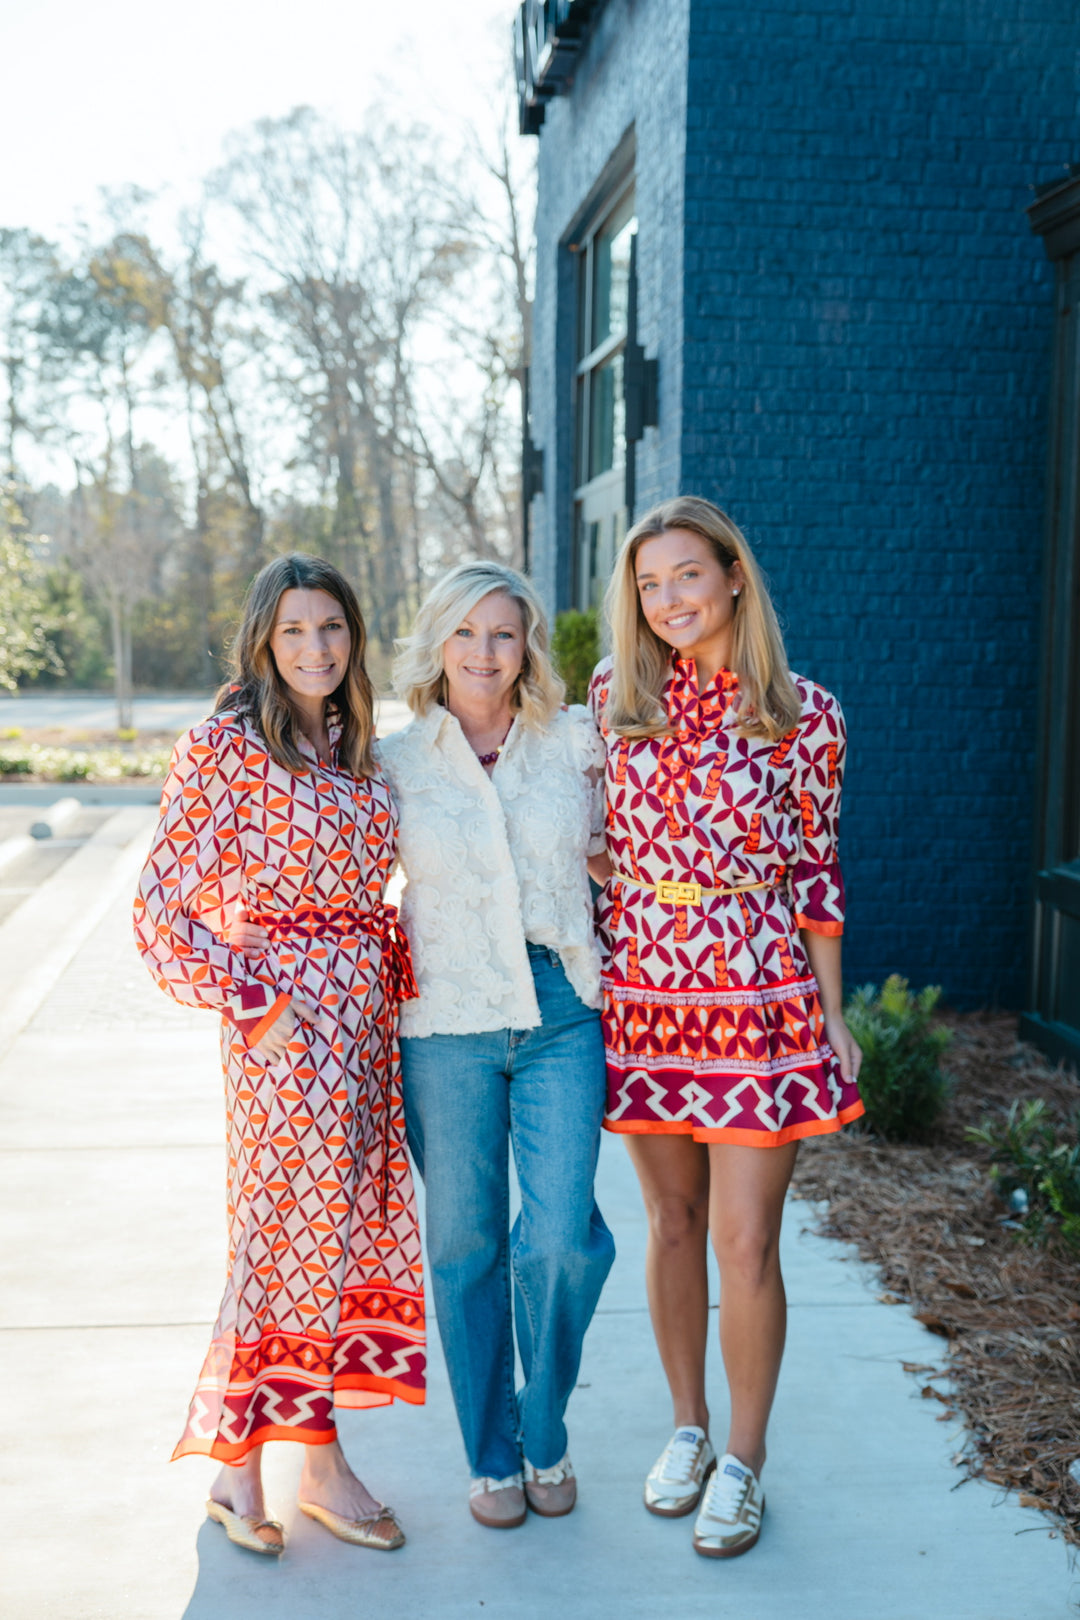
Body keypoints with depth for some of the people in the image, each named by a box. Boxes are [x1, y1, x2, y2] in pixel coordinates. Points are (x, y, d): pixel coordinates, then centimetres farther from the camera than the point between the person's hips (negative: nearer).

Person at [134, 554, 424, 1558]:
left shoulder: (357, 749, 13)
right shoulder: (227, 743, -8)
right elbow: (162, 909, -11)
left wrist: (393, 979, 7)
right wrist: (250, 1003, -14)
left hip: (365, 1012, 7)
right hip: (284, 1009, -7)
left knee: (354, 1218, 10)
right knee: (299, 1221, -1)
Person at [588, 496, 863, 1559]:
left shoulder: (804, 714, -2)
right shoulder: (613, 697, 4)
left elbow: (816, 868, 3)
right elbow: (591, 843, 11)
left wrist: (833, 1014, 2)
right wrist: (588, 978, 8)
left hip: (759, 999, -2)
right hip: (641, 997, 3)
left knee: (744, 1239, 0)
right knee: (672, 1221, 13)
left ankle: (742, 1460, 17)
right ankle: (687, 1428, 30)